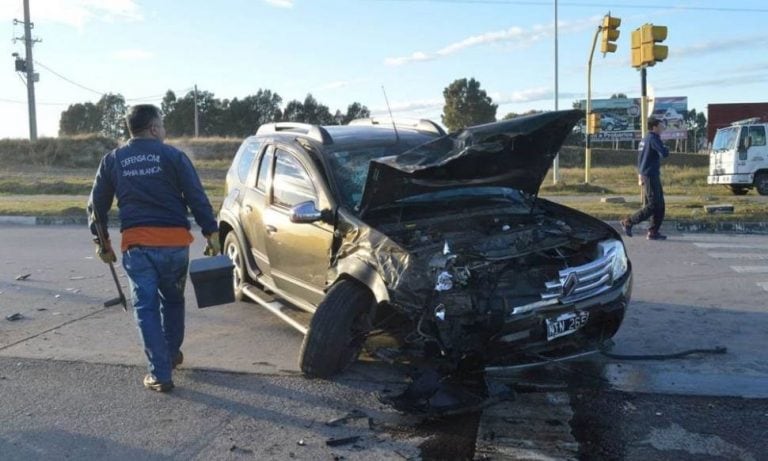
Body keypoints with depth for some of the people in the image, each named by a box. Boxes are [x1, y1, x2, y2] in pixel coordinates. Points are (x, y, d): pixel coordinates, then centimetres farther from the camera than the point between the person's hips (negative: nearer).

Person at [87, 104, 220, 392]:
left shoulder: (112, 160, 9)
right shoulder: (173, 156, 2)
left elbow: (97, 205, 12)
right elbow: (197, 198, -4)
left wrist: (102, 243, 21)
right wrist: (211, 233, -1)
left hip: (135, 243, 1)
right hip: (174, 241, 0)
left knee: (146, 307, 4)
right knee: (173, 300, 20)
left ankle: (160, 374, 0)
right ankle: (172, 355, 35)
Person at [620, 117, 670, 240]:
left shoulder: (646, 138, 17)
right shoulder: (653, 138, -13)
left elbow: (640, 158, 23)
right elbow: (664, 153, -23)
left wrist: (640, 173, 25)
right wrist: (666, 148, 0)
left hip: (646, 175, 10)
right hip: (650, 176, -10)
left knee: (659, 205, 9)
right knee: (653, 205, -8)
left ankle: (653, 232, 9)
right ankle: (628, 222, -4)